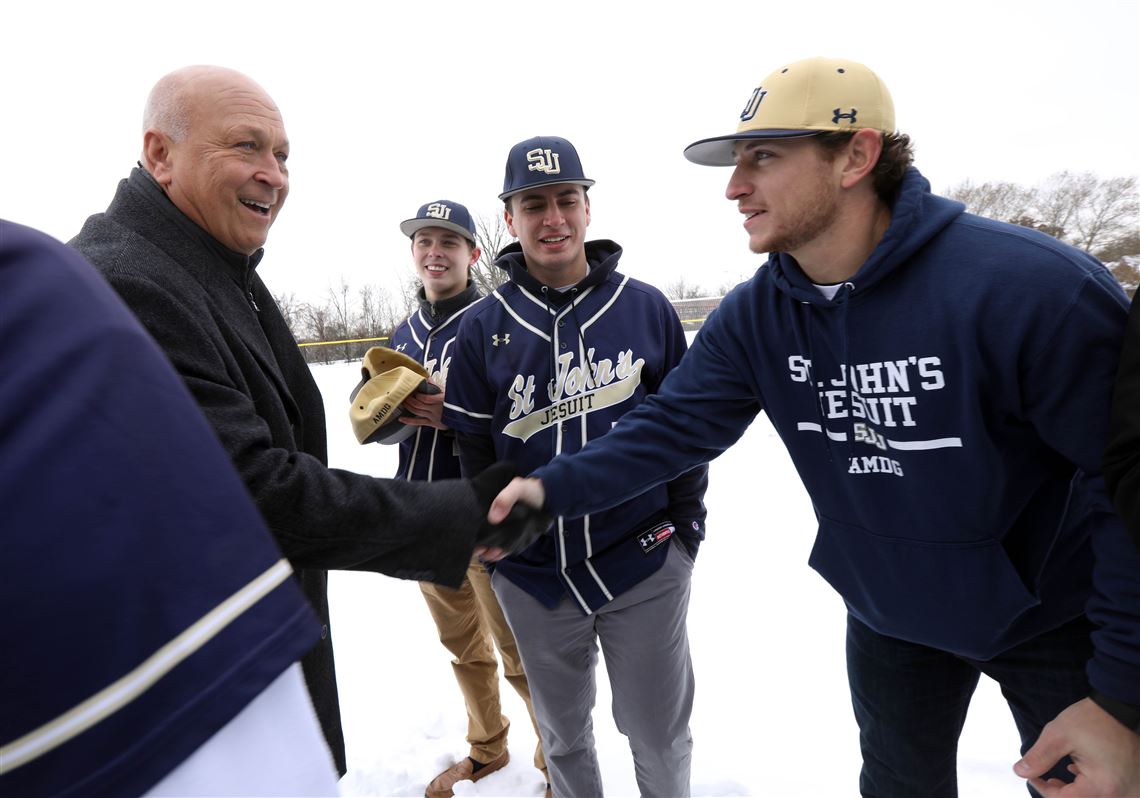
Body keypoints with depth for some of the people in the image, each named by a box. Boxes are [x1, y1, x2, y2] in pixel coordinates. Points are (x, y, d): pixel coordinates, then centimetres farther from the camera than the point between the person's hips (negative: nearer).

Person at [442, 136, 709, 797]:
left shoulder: (647, 307, -4)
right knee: (563, 734, 23)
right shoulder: (483, 328, -2)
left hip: (645, 566, -1)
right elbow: (476, 448, 3)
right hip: (533, 575, 2)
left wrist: (686, 525, 0)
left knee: (659, 736, 16)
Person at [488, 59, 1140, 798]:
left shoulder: (1032, 286, -30)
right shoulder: (753, 317, -14)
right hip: (889, 615, 4)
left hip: (1054, 618, -3)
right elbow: (673, 426, -13)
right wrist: (553, 489, -28)